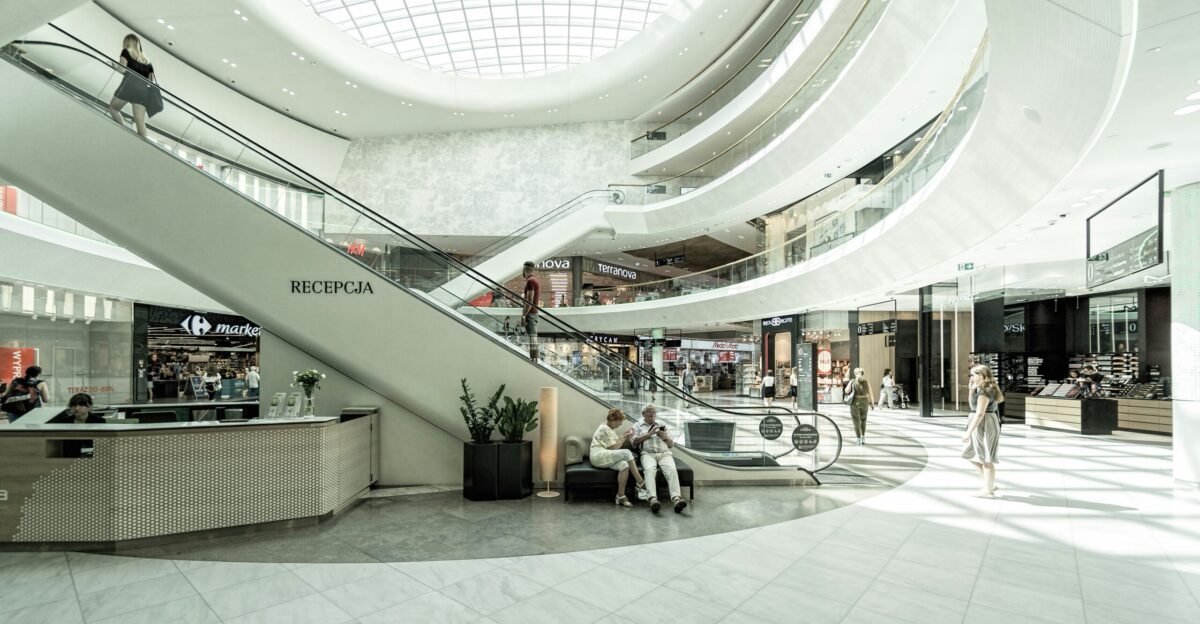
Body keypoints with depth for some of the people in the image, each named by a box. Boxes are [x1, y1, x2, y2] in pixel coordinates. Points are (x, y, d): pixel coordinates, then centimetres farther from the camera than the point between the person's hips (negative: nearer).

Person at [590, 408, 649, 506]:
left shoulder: (611, 428, 20)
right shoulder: (604, 429, -11)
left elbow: (615, 442, 17)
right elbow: (614, 447, -13)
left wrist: (624, 435, 6)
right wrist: (624, 438, -4)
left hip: (605, 457, 9)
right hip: (598, 456, -9)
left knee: (624, 465, -24)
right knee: (626, 452, -28)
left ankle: (621, 496, -23)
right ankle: (641, 483, -22)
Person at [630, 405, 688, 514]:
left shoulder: (662, 426, 31)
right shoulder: (637, 426, 23)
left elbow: (671, 445, 26)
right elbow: (633, 442, 6)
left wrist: (665, 437, 4)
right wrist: (649, 434, 0)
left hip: (665, 453, 2)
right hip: (648, 454, -2)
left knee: (672, 470, -32)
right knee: (649, 470, -36)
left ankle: (676, 499, -48)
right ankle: (653, 499, -52)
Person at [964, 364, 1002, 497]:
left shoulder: (985, 391, -18)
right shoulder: (985, 389, 12)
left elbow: (979, 413, -22)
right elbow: (972, 405, 21)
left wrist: (968, 432, -21)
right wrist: (971, 389, 8)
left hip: (984, 425, -10)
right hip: (981, 426, 10)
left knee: (985, 459, 0)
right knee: (971, 455, 17)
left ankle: (989, 491, 10)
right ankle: (990, 484, 23)